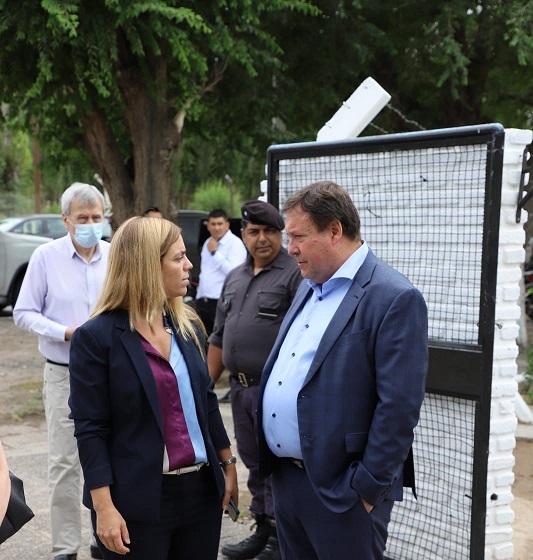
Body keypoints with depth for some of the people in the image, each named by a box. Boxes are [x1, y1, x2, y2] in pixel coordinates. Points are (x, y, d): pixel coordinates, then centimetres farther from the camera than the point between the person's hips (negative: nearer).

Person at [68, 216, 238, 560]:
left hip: (202, 490, 6)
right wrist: (104, 507, -15)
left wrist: (228, 464, 14)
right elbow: (90, 429, -11)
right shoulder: (97, 337, -11)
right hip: (137, 502, -5)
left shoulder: (189, 326, 6)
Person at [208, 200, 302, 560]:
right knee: (254, 464, 16)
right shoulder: (234, 278, 15)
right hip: (240, 388, 7)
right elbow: (219, 337, 20)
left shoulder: (295, 275, -9)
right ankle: (262, 531, 29)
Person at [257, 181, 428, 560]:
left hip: (341, 490, -8)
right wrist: (269, 461, 12)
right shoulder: (309, 287, 12)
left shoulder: (396, 299, -16)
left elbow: (399, 407, -19)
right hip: (285, 476, 8)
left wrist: (367, 489, -17)